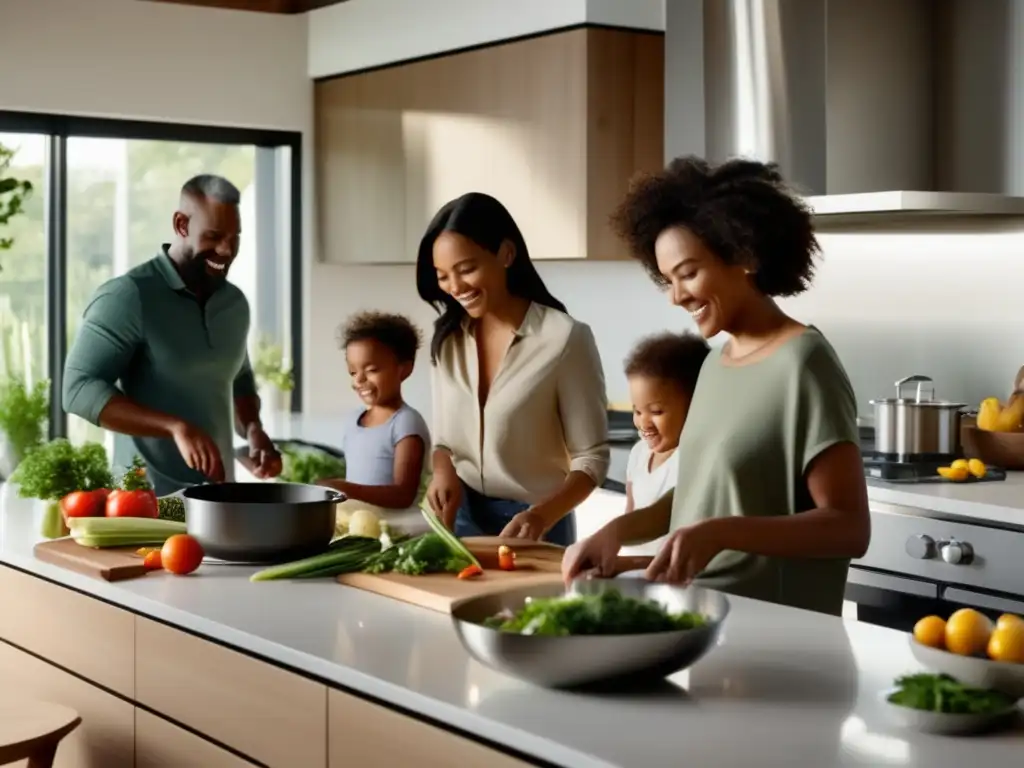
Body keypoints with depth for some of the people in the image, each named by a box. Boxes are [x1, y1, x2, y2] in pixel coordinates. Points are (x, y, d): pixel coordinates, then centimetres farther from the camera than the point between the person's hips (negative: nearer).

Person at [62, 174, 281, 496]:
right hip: (149, 499, -6)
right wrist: (176, 427, -28)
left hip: (219, 494, 6)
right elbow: (80, 388, -18)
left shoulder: (235, 302, 9)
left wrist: (253, 430, 2)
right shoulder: (128, 296, -12)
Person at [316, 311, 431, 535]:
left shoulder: (406, 422, -10)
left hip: (392, 527, -6)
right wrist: (329, 489, 0)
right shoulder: (353, 419, 12)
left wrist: (347, 490, -27)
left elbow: (404, 495, -18)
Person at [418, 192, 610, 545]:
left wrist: (541, 515, -26)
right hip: (459, 519, 5)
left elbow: (591, 458, -11)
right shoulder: (448, 339, 4)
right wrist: (444, 471, -9)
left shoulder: (564, 338, -14)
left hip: (532, 528, -5)